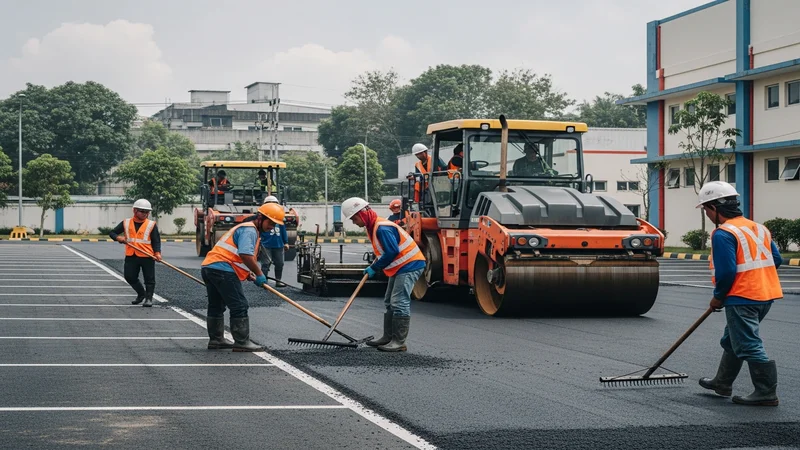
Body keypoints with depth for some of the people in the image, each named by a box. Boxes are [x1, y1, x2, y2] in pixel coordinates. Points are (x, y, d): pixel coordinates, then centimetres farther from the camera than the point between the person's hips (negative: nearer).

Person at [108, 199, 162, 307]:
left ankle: (148, 298, 11)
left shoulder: (152, 225, 0)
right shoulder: (126, 223, 7)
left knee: (149, 279, -1)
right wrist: (118, 237, -11)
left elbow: (156, 240, -3)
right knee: (130, 277, 7)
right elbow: (112, 233, 12)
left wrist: (157, 252, -20)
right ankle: (141, 293, 28)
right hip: (131, 256, 3)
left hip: (147, 256, -3)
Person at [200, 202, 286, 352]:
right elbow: (246, 255, -22)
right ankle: (241, 342, -6)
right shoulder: (249, 230, -8)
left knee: (216, 305, 19)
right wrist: (259, 274, -12)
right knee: (239, 306, -7)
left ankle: (216, 339, 29)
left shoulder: (247, 228, 25)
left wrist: (250, 275, 15)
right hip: (223, 270, -11)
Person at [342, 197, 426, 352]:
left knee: (399, 303, -15)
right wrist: (374, 266, 4)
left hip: (410, 265, -11)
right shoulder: (372, 227, 9)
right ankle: (388, 338, 24)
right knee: (390, 302, 16)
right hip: (399, 267, 11)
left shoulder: (382, 229, -24)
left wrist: (374, 268, -17)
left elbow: (392, 252, -28)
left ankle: (399, 342, -14)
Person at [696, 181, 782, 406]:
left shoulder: (723, 234, -15)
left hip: (742, 299, -10)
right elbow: (775, 259, 12)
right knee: (732, 341, 21)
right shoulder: (759, 228, 11)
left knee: (749, 346, -4)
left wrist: (718, 297, -5)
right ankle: (723, 383, 32)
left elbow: (726, 271, -20)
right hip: (766, 295, 10)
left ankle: (767, 393, -3)